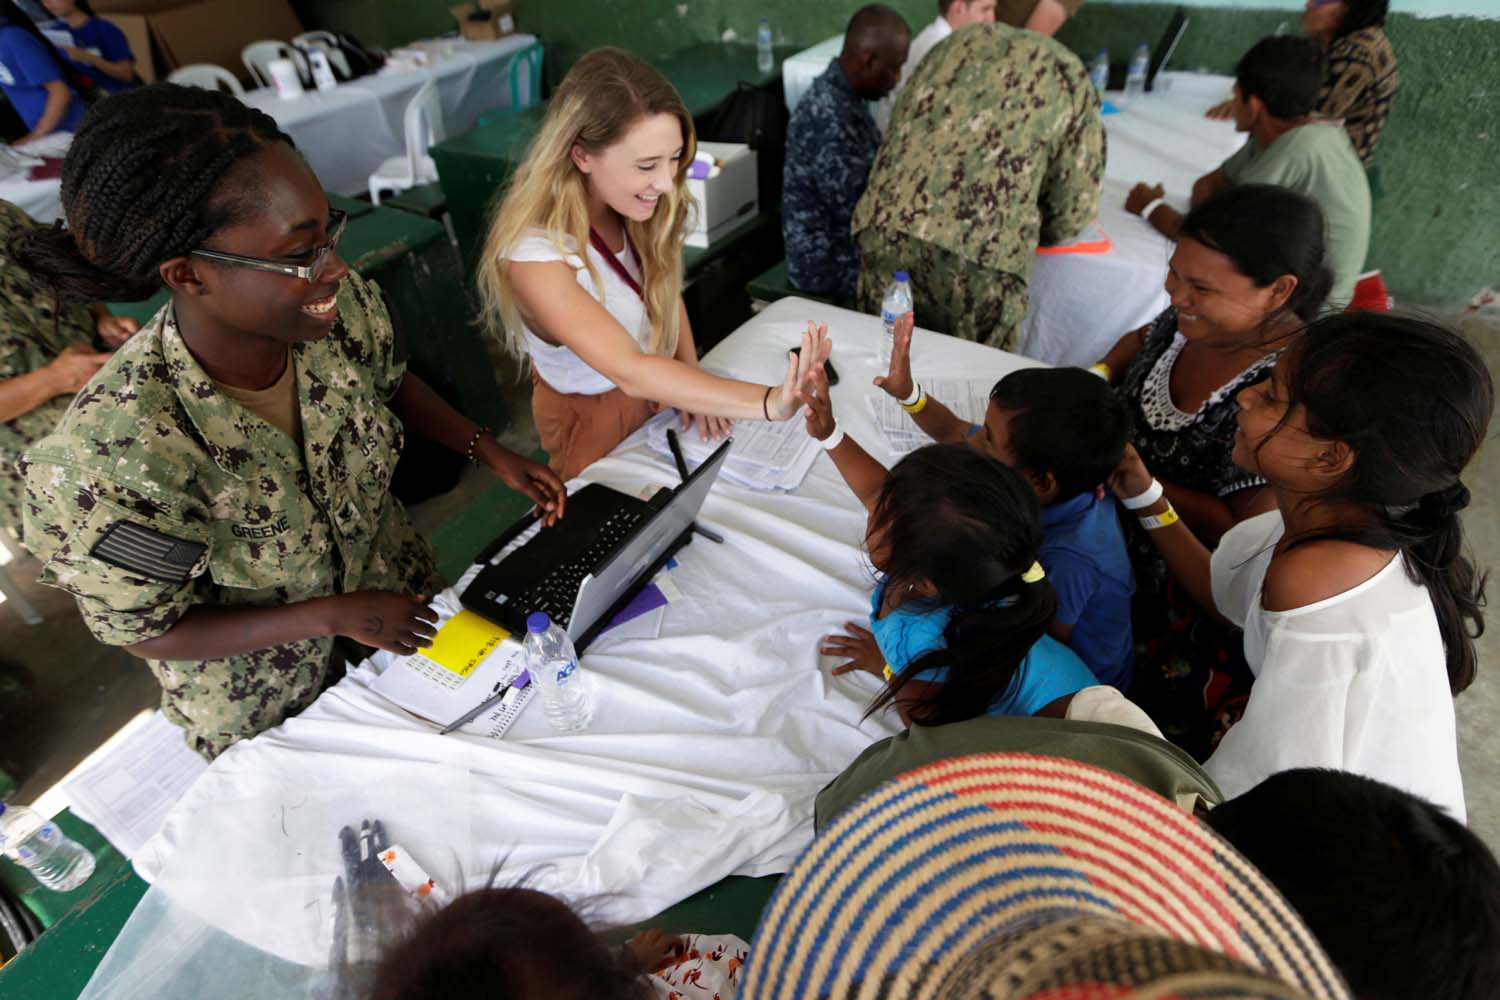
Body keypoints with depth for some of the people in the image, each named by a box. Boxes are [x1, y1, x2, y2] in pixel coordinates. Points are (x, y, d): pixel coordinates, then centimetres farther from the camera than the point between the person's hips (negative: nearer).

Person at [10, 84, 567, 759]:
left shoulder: (342, 305, -26)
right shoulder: (110, 465, -39)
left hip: (399, 588, 4)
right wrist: (335, 616, -26)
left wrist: (491, 452, -12)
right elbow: (145, 631, -21)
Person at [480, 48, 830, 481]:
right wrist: (769, 403, -52)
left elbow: (664, 291, 0)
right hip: (591, 416, -5)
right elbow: (629, 371, -42)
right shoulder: (534, 256, -34)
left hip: (649, 388, 6)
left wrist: (694, 386, -14)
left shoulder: (628, 206, -15)